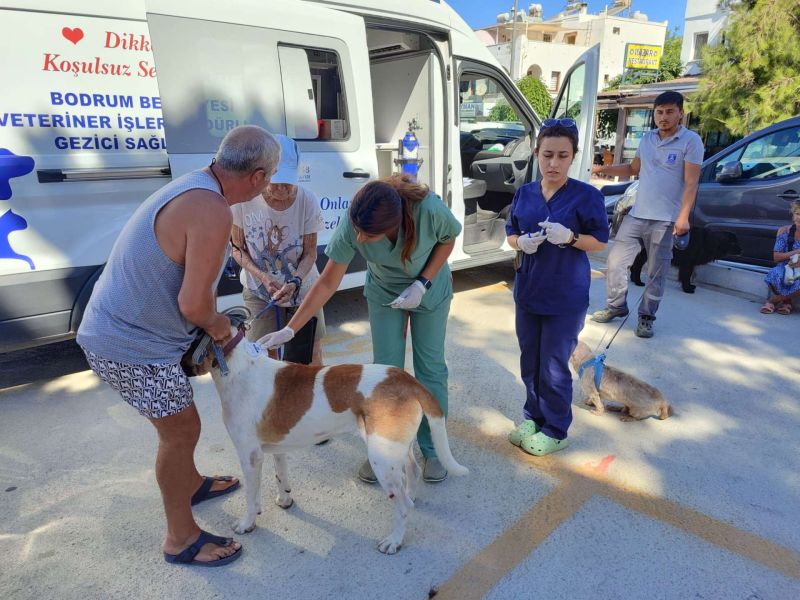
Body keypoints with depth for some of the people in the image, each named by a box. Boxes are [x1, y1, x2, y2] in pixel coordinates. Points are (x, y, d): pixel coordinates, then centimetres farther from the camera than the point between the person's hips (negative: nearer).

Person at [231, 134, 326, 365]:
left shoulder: (307, 201, -19)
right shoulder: (245, 199, -19)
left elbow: (310, 253, -10)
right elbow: (237, 249, -7)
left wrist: (295, 282, -27)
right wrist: (262, 277, -22)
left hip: (303, 289, 1)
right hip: (259, 291, 0)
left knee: (312, 350, 10)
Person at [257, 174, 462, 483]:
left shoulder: (429, 209, -38)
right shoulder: (352, 226, -33)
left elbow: (447, 240, -14)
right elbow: (328, 282, -24)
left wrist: (422, 284, -24)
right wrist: (290, 329, -26)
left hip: (430, 290, -1)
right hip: (384, 294, 1)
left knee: (430, 368, 3)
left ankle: (433, 450, 20)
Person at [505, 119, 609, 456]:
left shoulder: (587, 196, -10)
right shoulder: (524, 194, 2)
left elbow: (600, 242, -5)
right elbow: (511, 234, 11)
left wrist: (570, 237, -24)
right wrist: (521, 242, -12)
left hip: (567, 297, -4)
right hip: (528, 291, 5)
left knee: (554, 367, 4)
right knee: (529, 362, 16)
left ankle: (555, 431, 24)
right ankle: (533, 417, 37)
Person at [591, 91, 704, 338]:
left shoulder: (691, 141, -5)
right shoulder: (647, 138, 11)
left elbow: (691, 183, -10)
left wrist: (683, 216, -20)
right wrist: (604, 169, 9)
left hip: (665, 220, -5)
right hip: (636, 215, 5)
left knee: (656, 273, 3)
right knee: (616, 260, 5)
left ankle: (646, 317, 16)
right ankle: (616, 306, 22)